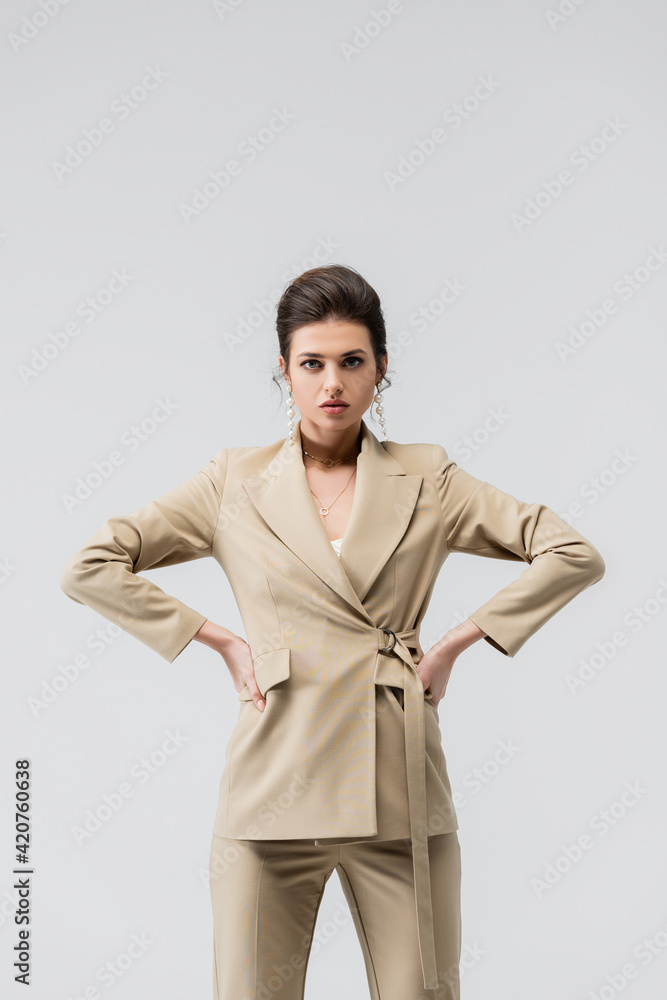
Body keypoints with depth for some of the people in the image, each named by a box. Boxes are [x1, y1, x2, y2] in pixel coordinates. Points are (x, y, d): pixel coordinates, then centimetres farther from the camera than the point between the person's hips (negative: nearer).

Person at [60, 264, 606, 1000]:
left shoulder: (428, 481, 6)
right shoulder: (235, 483, 5)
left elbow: (574, 554, 5)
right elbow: (89, 566, 4)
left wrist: (457, 641, 0)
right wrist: (221, 641, -1)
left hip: (400, 797, 1)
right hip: (273, 794, 0)